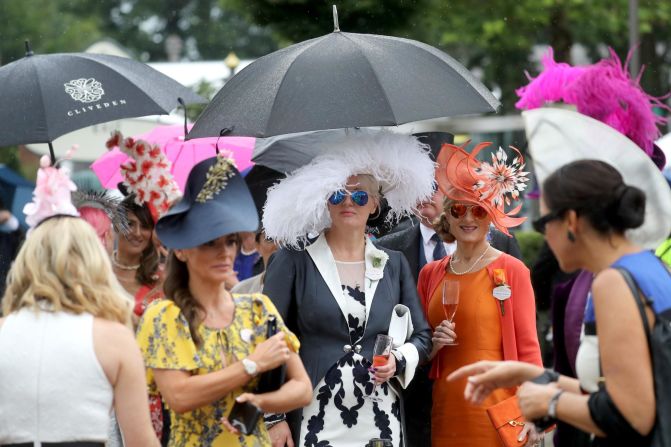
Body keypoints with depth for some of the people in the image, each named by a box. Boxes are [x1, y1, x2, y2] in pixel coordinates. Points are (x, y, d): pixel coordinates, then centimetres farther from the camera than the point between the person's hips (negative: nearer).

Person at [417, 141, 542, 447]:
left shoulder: (511, 270, -4)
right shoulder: (430, 274, 9)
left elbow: (527, 347, -5)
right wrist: (433, 345, -4)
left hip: (495, 408, -4)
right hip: (446, 409, 4)